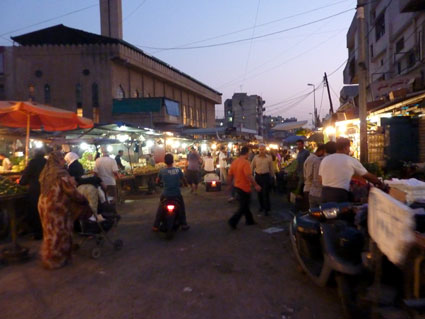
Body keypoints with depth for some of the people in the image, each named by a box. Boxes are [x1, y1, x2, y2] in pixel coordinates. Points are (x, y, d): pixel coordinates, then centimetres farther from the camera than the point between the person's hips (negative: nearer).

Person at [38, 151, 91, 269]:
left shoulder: (45, 172, 8)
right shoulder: (61, 173, -17)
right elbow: (71, 191, -18)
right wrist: (84, 199, -6)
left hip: (44, 204, 8)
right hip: (57, 206, -8)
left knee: (50, 233, 20)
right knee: (58, 233, 4)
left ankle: (48, 258, 33)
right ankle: (56, 260, 15)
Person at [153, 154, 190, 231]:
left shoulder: (162, 171, -10)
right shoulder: (178, 170, -8)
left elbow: (157, 181, 5)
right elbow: (183, 180, 6)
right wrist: (185, 184, 28)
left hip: (166, 195, 0)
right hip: (177, 194, 1)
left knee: (160, 209, 22)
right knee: (182, 207, 26)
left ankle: (156, 226, 23)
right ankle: (184, 224, 28)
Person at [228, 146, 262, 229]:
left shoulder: (234, 162, 4)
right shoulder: (245, 162, -20)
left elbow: (230, 176, 9)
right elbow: (249, 176, -28)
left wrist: (230, 185, 21)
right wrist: (256, 185, -21)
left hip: (237, 187, 8)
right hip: (244, 188, -8)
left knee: (245, 205, 20)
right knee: (243, 207, 4)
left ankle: (249, 220, 32)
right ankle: (233, 221, -1)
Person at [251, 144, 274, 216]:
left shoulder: (269, 158, -2)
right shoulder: (255, 157, 1)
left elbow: (271, 168, 5)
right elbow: (252, 167, 3)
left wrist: (272, 177, 6)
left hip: (266, 176, -2)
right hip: (258, 176, 2)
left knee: (266, 193, -4)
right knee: (259, 193, 12)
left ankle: (267, 209, 5)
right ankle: (262, 206, 29)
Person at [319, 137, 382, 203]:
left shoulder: (325, 159, 7)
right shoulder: (351, 160, -1)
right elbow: (368, 176, 8)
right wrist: (380, 182, 24)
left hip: (324, 193, 4)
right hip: (340, 194, -4)